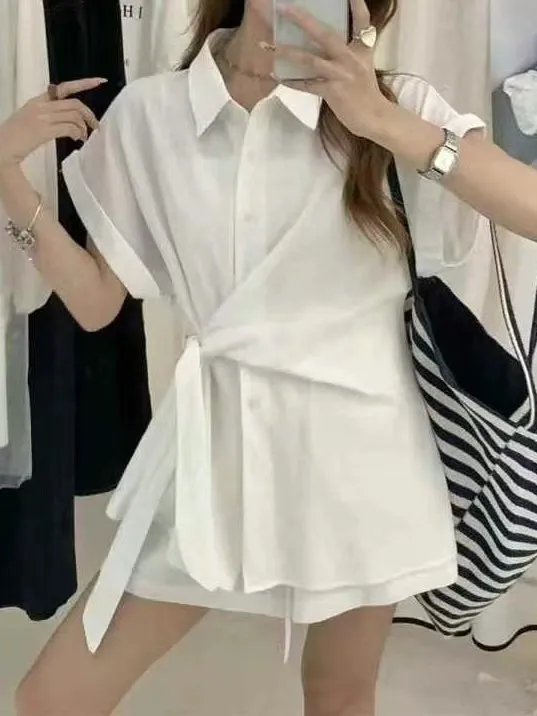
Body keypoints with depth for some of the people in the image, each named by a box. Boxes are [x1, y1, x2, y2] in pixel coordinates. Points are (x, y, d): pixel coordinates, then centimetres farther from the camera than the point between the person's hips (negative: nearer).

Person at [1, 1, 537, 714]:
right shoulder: (149, 114, -1)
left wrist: (386, 126, -25)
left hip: (356, 446, -1)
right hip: (218, 440, 2)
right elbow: (95, 302, 4)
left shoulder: (396, 107, -5)